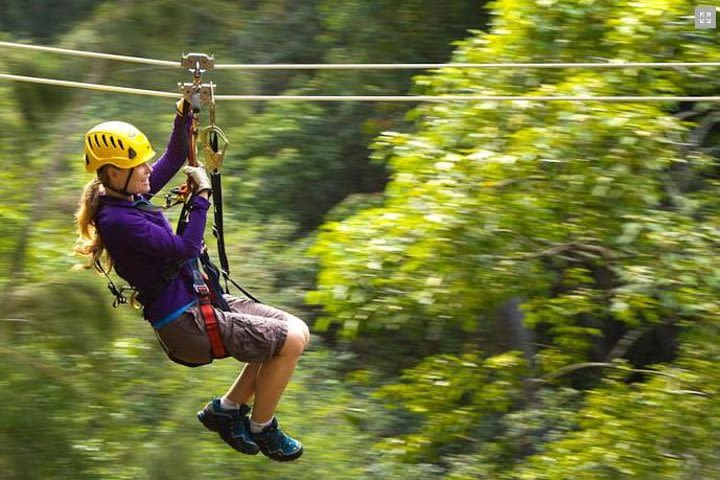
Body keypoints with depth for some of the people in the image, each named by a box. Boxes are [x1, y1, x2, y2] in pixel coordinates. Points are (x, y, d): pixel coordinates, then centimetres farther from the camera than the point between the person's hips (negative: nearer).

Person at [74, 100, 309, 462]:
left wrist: (186, 113, 3)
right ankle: (261, 429, 7)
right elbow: (185, 248, -25)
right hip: (184, 325, -10)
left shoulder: (130, 195, 5)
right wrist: (202, 195, -16)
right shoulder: (118, 221, -22)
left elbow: (173, 159, 17)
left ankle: (226, 408, 19)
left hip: (200, 301, 10)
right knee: (291, 340, -13)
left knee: (295, 332, 8)